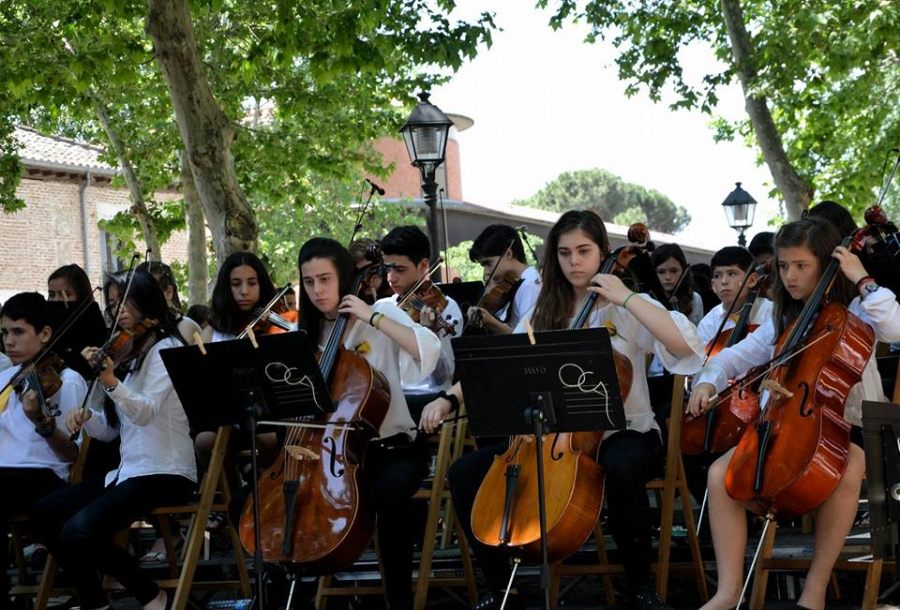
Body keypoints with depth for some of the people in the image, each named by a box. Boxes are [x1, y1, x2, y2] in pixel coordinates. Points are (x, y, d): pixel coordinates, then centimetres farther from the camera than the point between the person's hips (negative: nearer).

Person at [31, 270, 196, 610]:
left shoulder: (165, 348, -7)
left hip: (164, 473, -9)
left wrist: (110, 380, -39)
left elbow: (145, 412, -23)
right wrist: (86, 417, -4)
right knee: (45, 514, 0)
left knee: (78, 531, -26)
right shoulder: (127, 353, 18)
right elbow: (111, 430, 17)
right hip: (128, 469, 9)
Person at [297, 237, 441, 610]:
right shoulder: (308, 334, 11)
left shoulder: (381, 311, -2)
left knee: (390, 493, -36)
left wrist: (372, 318, -18)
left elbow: (429, 349, -19)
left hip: (391, 447, -4)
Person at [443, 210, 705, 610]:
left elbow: (687, 345, -18)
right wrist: (450, 397, -10)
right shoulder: (544, 314, 12)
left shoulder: (627, 308, -1)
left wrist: (627, 298, -17)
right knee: (466, 472, -11)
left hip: (624, 432, -5)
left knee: (621, 469, -41)